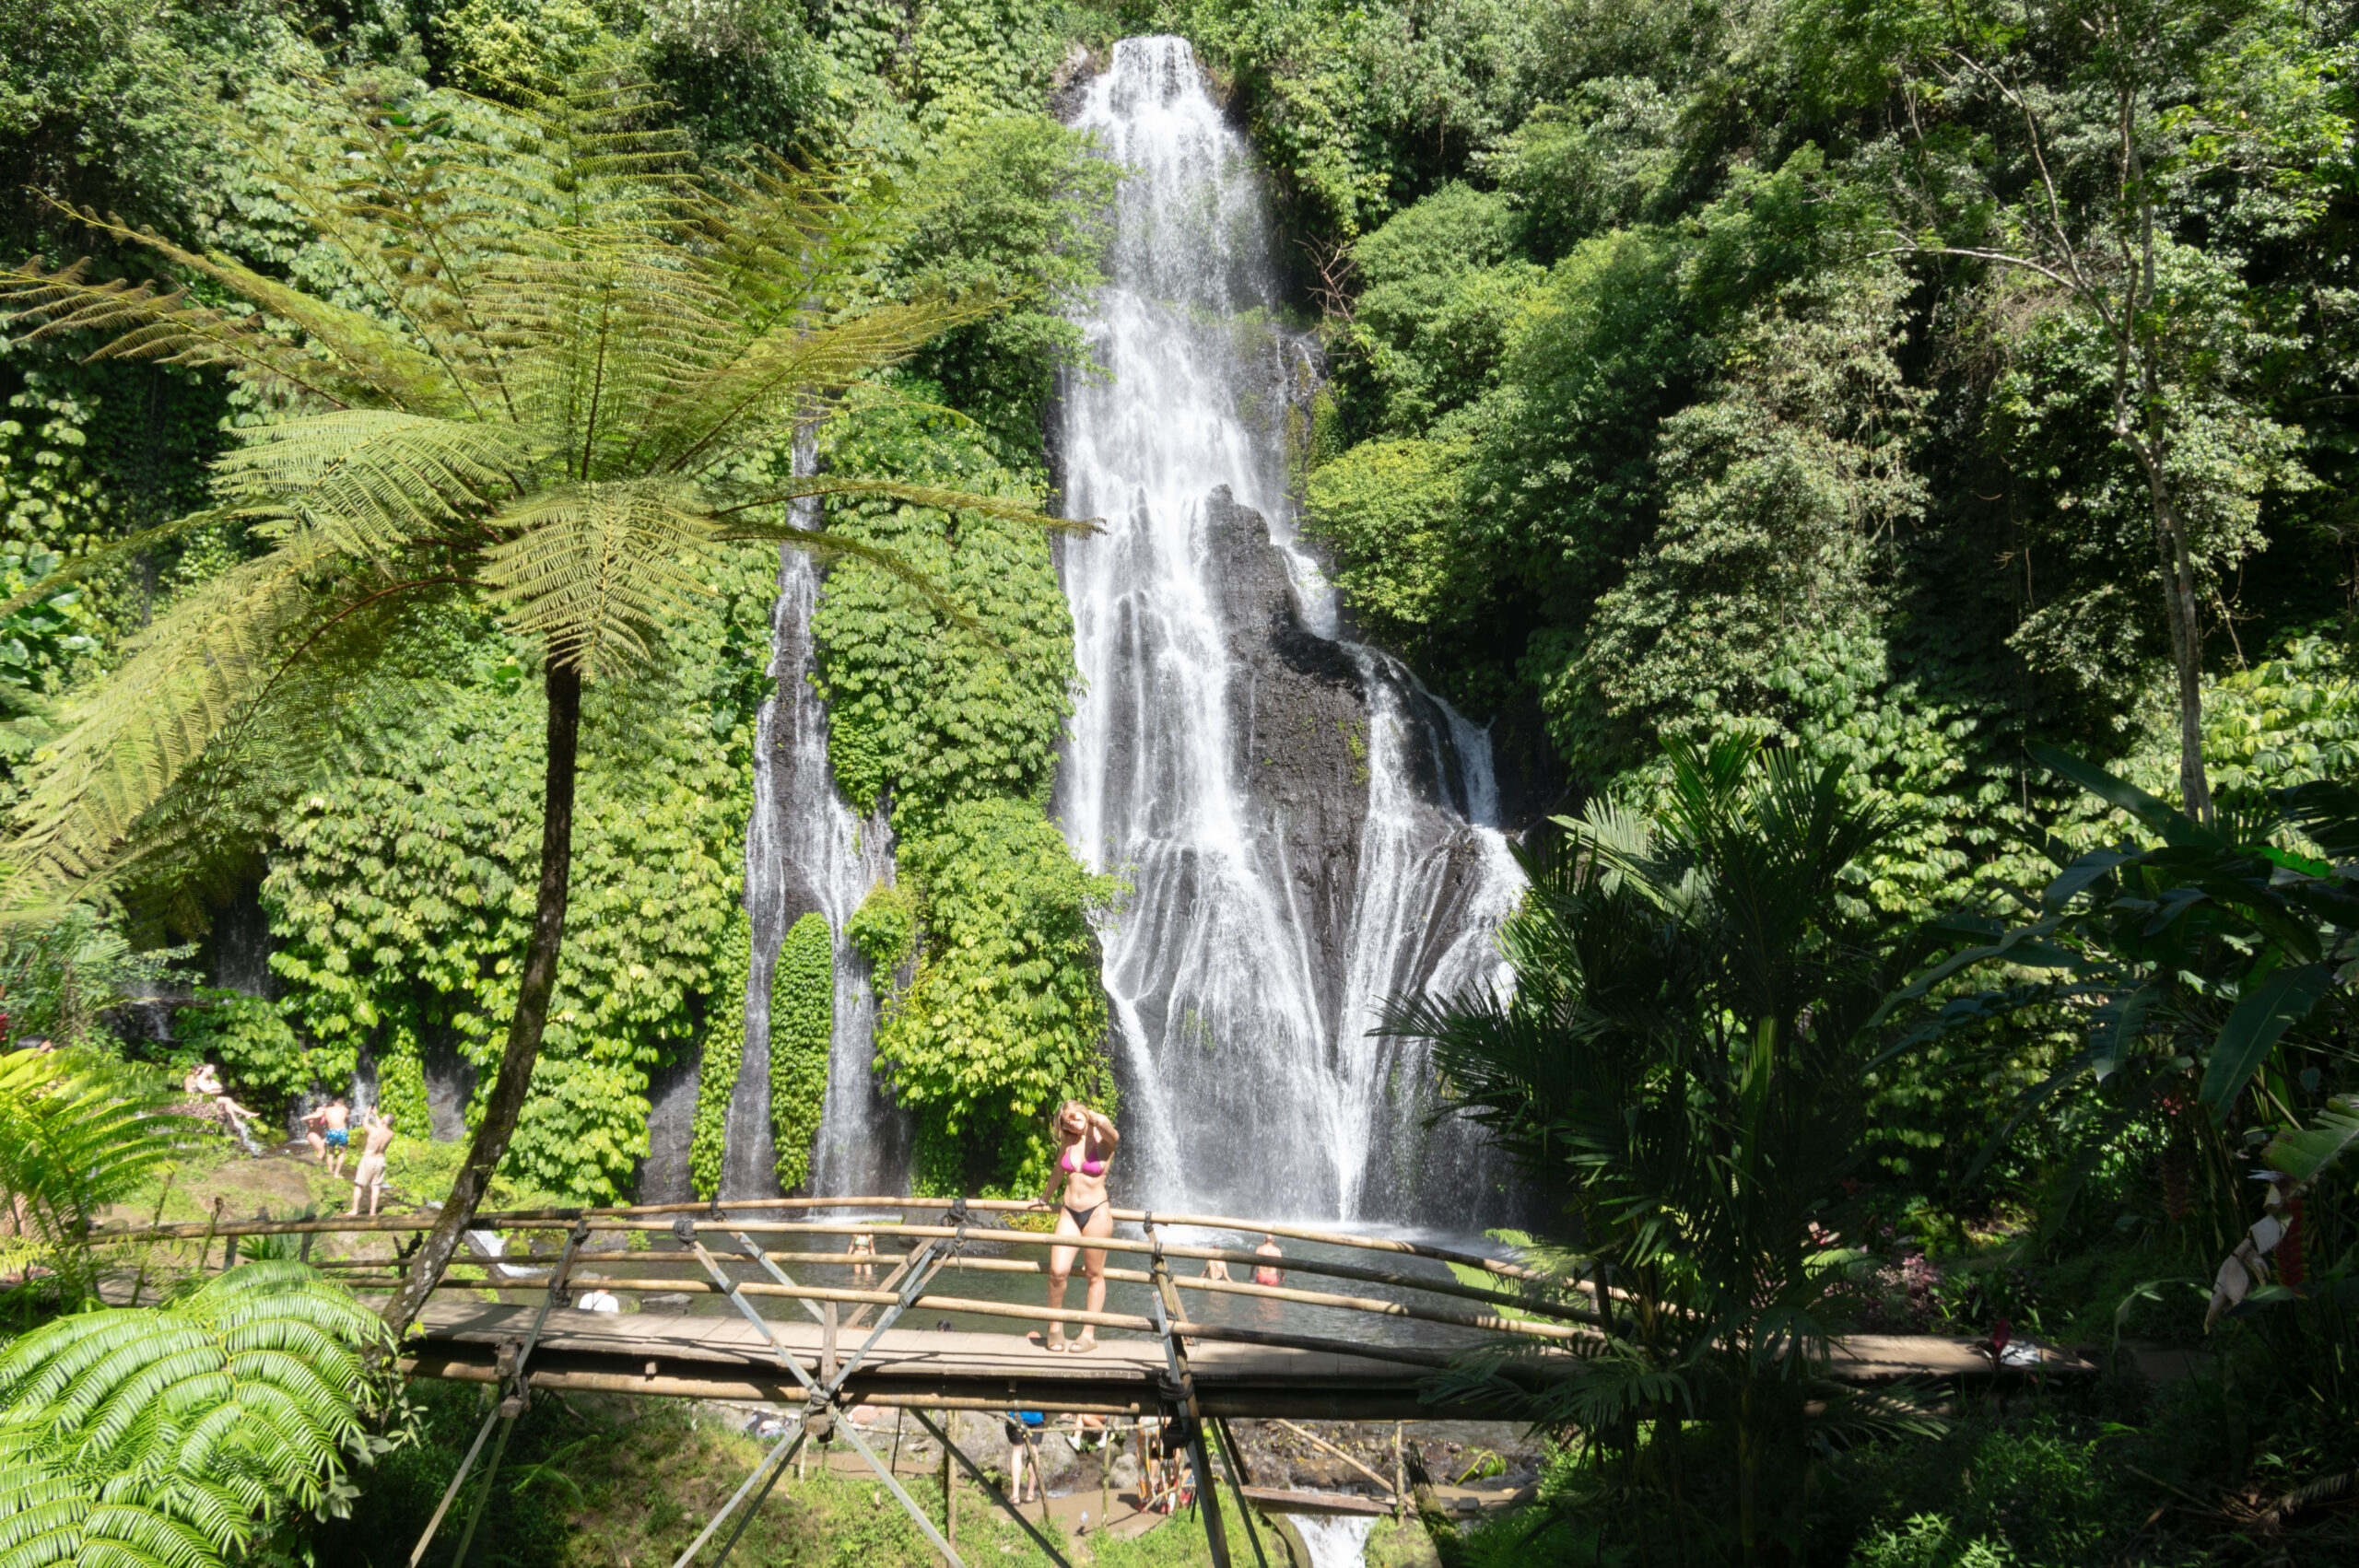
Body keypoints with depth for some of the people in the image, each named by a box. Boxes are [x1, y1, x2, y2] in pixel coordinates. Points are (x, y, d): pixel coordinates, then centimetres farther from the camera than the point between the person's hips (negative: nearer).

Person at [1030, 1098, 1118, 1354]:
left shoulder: (1102, 1140, -5)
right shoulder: (1067, 1143, 8)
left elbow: (1112, 1135, -32)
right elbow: (1058, 1172, 25)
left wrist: (1095, 1119, -36)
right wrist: (1044, 1198, 36)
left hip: (1096, 1212, -4)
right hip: (1069, 1212, 4)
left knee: (1095, 1274, 3)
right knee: (1058, 1271, -9)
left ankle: (1089, 1334, 12)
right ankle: (1055, 1326, 10)